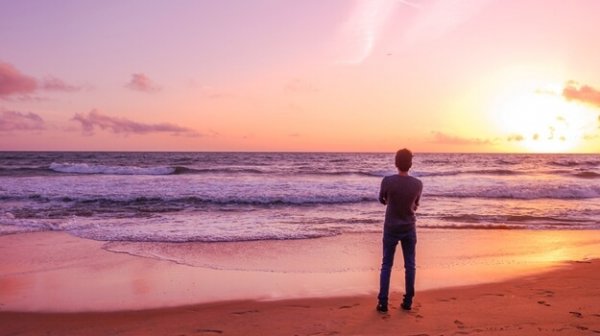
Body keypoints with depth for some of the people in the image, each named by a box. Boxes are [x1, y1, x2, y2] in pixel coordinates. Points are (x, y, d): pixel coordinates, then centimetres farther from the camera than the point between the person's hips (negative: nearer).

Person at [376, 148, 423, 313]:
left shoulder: (388, 181, -16)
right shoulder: (418, 184, -10)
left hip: (391, 228, -1)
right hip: (409, 228, 1)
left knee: (386, 265, 7)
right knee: (410, 265, 12)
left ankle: (383, 302, 7)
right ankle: (408, 301, 17)